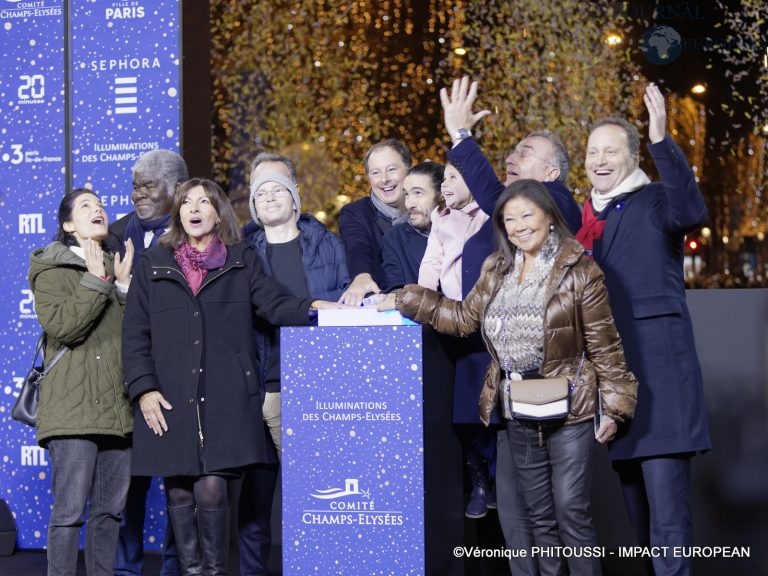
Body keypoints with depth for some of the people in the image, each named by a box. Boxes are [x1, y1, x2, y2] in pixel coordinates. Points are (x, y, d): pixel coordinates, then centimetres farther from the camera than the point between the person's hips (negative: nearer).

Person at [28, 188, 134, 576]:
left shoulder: (114, 266, 20)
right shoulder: (52, 268, 2)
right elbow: (61, 326, -16)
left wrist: (124, 283, -1)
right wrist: (96, 281, -13)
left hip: (117, 408, 6)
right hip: (74, 408, -6)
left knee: (109, 509, 8)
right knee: (70, 510, -10)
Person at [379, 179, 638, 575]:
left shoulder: (579, 271, -9)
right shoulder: (496, 269, 8)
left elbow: (604, 345, -8)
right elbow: (463, 318, 15)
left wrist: (614, 406, -11)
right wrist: (404, 300, 9)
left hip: (569, 409, -6)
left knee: (571, 513, -5)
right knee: (540, 517, 12)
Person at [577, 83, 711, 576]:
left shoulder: (654, 202, -3)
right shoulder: (586, 217, 17)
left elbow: (691, 212, -26)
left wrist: (661, 140, -36)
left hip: (659, 373, -7)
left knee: (667, 512, -13)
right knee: (638, 510, 13)